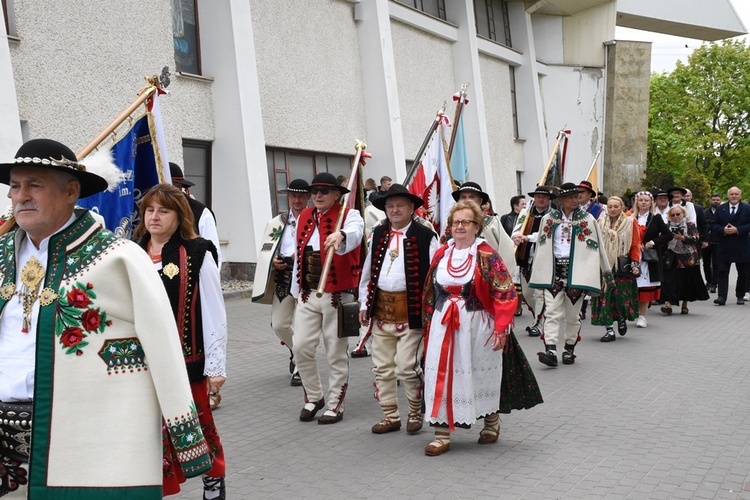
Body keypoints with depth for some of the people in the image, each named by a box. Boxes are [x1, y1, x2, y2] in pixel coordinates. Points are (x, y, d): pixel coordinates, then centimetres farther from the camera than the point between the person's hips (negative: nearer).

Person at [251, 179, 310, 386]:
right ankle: (297, 351, 36)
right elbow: (265, 250, 13)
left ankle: (299, 368, 14)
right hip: (283, 277, 5)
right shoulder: (277, 222, 14)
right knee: (279, 325, 6)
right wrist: (274, 261, -7)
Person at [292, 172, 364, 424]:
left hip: (337, 295, -5)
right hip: (307, 294, 5)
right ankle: (314, 397, 25)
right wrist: (297, 290, 16)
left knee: (336, 353, 4)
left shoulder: (349, 215, -5)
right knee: (301, 347, 3)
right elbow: (299, 255, 15)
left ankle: (335, 405, 18)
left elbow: (355, 233, -30)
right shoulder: (304, 217, 12)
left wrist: (341, 235, -54)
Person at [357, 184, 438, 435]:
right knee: (382, 368, 10)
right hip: (381, 310, 6)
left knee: (407, 367, -6)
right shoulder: (378, 235, 11)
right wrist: (364, 304, 12)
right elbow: (367, 271, 16)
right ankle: (390, 416, 24)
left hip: (411, 311, -5)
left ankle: (415, 412, 18)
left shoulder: (425, 236, -6)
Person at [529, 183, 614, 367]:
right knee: (552, 311, -9)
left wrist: (606, 274, 1)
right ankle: (550, 350, -16)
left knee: (572, 313, 6)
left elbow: (597, 246, 3)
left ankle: (569, 349, 17)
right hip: (553, 270, 1)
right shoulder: (549, 219, 8)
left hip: (576, 270, -1)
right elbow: (541, 246, 11)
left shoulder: (587, 219, 4)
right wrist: (538, 273, 10)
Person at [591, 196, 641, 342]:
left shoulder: (630, 222, 4)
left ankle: (622, 319, 31)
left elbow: (635, 245, 4)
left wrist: (635, 264, -5)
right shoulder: (600, 222, 8)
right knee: (605, 296, -3)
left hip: (622, 266, -1)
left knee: (622, 296, 0)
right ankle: (609, 330, 2)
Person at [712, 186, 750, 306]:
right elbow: (714, 225, 4)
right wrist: (723, 230, -14)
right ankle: (722, 297, -9)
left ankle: (740, 296, 21)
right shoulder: (720, 209, 8)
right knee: (722, 272, -6)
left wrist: (737, 230, -17)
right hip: (725, 247, 1)